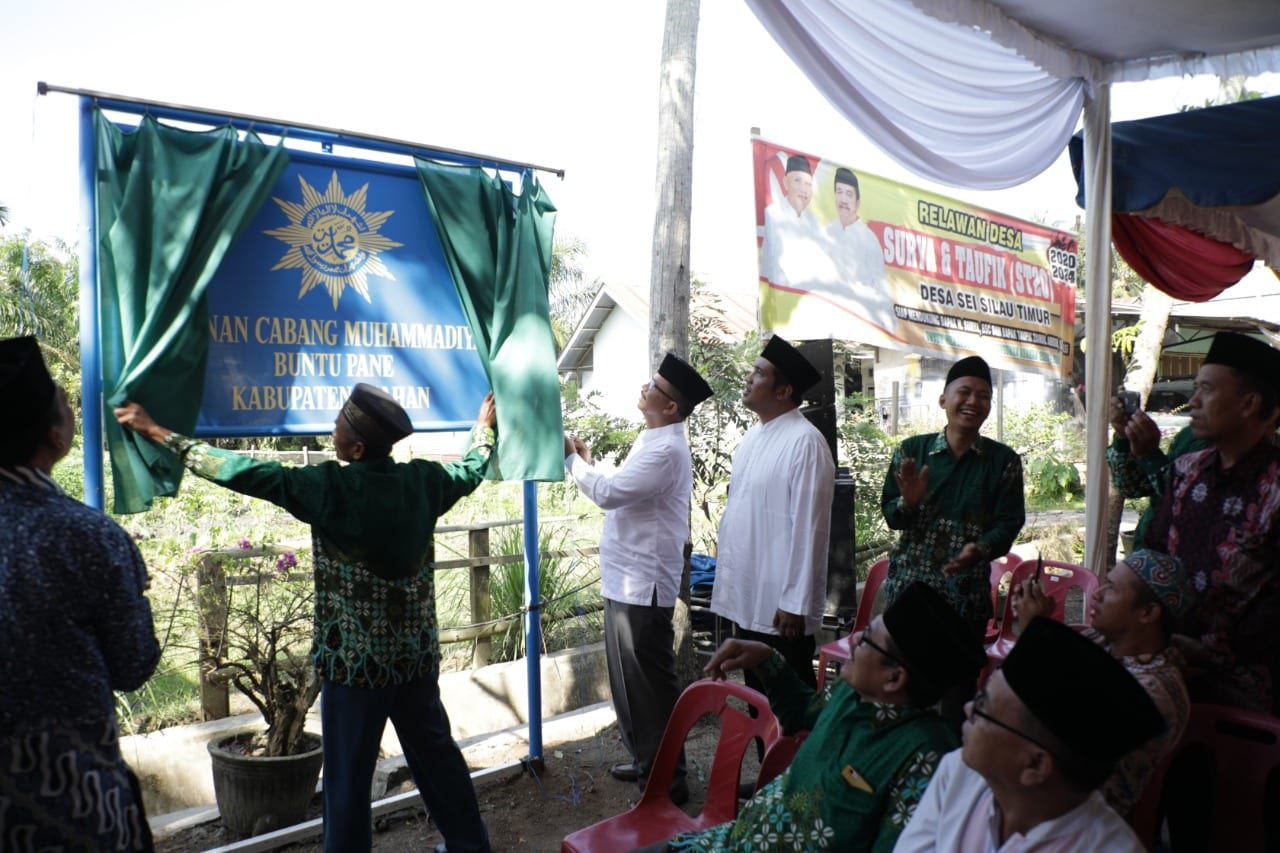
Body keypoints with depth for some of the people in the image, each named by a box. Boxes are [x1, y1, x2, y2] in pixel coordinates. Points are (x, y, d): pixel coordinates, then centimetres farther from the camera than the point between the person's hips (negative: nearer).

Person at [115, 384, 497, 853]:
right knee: (435, 752, 20)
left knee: (348, 777, 7)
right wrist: (485, 426, 37)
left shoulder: (331, 488, -17)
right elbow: (471, 469, 17)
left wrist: (160, 433, -5)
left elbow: (246, 474, -14)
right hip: (418, 656, 6)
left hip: (354, 660, -5)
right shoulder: (423, 480, -3)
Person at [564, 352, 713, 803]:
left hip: (644, 584, -10)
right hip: (625, 579, 10)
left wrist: (572, 458, -9)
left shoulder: (666, 450, -20)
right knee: (628, 676, 19)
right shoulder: (653, 440, 13)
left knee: (650, 681, 0)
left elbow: (608, 492, -24)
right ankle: (645, 760, 33)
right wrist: (588, 463, 8)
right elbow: (621, 491, 20)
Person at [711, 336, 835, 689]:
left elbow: (809, 527, -18)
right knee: (757, 696, 20)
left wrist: (796, 604, -17)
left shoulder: (805, 442, -15)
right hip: (745, 599, 8)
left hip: (779, 606, -8)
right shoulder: (752, 436, 9)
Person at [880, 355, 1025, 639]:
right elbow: (890, 516, 3)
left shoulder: (1004, 460, 3)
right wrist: (908, 502, -19)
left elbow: (1009, 522, -3)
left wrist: (981, 549, -22)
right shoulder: (911, 451, 3)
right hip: (908, 588, 0)